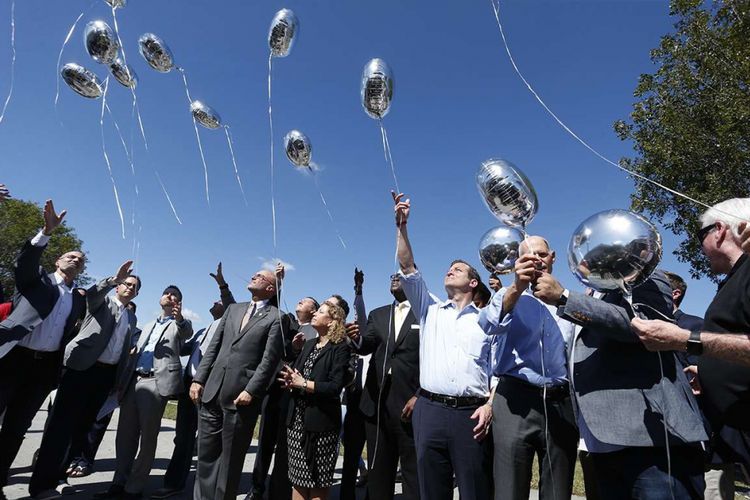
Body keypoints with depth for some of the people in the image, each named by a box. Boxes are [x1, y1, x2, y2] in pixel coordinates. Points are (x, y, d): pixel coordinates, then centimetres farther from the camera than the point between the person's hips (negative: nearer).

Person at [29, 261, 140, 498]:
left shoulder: (131, 317, 20)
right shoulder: (102, 301, 5)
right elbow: (92, 293, -20)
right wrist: (114, 279, -35)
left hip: (107, 372, 6)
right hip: (83, 366, -5)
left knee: (83, 423, 9)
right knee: (62, 423, -7)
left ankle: (57, 472, 23)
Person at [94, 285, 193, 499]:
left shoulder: (179, 324, 5)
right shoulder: (148, 327, 25)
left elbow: (187, 332, -19)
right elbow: (137, 352, 25)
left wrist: (180, 318, -41)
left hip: (156, 382, -6)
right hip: (134, 381, 6)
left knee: (147, 437, -2)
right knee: (125, 435, 9)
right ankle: (119, 483, 20)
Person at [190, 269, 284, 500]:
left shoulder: (275, 318, -3)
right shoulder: (233, 309, 15)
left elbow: (269, 360, -10)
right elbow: (214, 347, 13)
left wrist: (250, 391, -16)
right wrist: (199, 379, 6)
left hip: (241, 396, -5)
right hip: (212, 391, 5)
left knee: (230, 459, 8)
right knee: (206, 454, 12)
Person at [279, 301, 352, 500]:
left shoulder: (340, 348, -9)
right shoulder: (309, 344, 13)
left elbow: (335, 386, -18)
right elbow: (294, 372, 8)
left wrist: (303, 383, -16)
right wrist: (291, 380, -14)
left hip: (321, 421, -6)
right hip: (298, 418, 6)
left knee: (318, 483, 8)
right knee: (298, 479, 14)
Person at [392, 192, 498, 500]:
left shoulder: (487, 321, 11)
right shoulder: (430, 311, 14)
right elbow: (408, 269, 5)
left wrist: (490, 405, -10)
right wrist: (401, 225, 0)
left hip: (471, 413, -1)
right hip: (429, 410, 2)